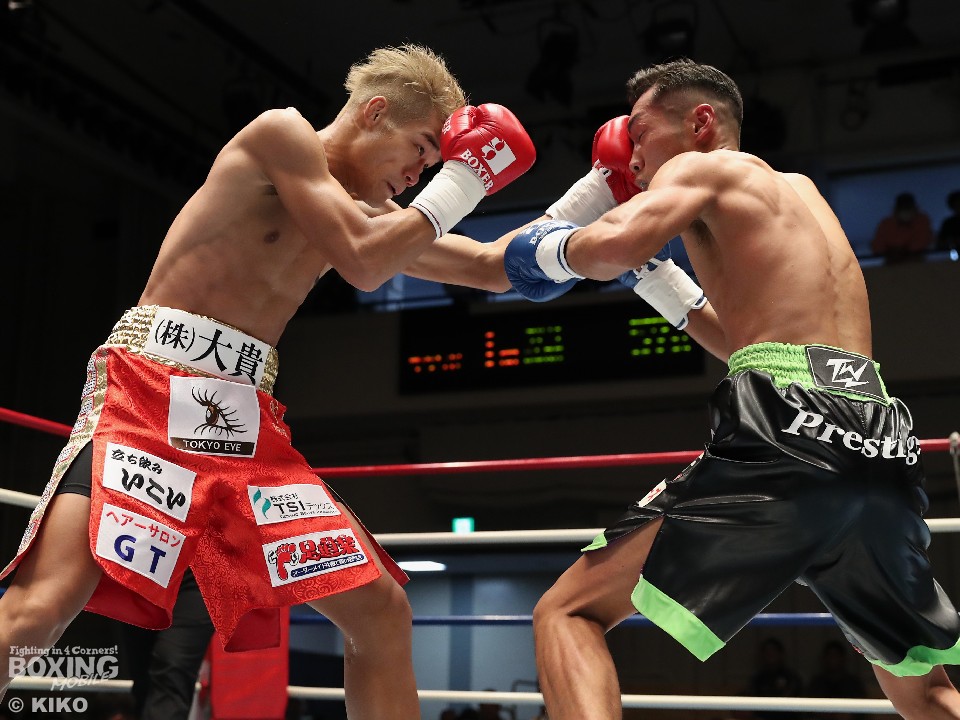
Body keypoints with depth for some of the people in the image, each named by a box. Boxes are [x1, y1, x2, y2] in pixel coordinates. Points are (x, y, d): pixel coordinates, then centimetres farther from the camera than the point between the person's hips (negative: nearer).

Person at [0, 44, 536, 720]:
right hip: (150, 388, -7)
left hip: (245, 413, 7)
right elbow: (361, 263, -13)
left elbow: (490, 269, 24)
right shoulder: (282, 133, -2)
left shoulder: (369, 210, 20)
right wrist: (459, 186, -2)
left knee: (380, 607, 0)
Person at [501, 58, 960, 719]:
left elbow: (612, 245, -11)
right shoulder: (797, 190, 33)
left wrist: (556, 249, 11)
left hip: (789, 433, -8)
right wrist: (662, 284, 37)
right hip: (881, 445, 8)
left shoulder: (703, 167, 11)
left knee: (568, 614, -3)